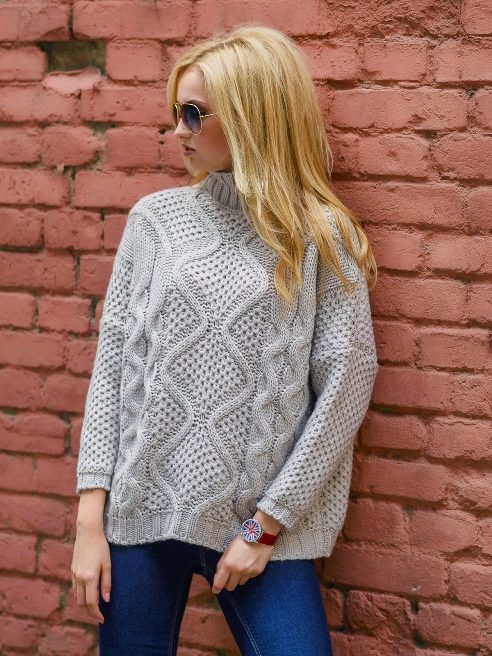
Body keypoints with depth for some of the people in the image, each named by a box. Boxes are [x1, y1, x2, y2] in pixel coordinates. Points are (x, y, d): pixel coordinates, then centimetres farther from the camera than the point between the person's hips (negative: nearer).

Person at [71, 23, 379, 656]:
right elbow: (112, 360, 4)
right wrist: (91, 517, -2)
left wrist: (266, 525, -8)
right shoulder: (156, 218, 5)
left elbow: (345, 386, -5)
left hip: (259, 521, -2)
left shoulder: (323, 236, -1)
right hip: (140, 509, 2)